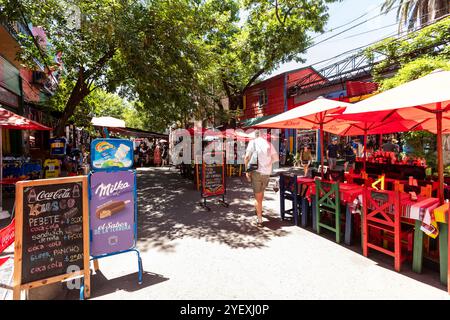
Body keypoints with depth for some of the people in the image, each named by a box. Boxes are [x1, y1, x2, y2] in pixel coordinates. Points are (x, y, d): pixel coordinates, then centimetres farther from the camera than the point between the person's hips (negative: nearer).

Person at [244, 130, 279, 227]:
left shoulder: (253, 142, -2)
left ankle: (260, 219, 5)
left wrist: (247, 171, -5)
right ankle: (258, 208, 45)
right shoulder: (269, 144, 5)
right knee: (261, 191, 26)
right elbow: (276, 158, 6)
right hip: (267, 172, 3)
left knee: (258, 195, 5)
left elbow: (246, 157, -11)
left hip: (256, 171, -3)